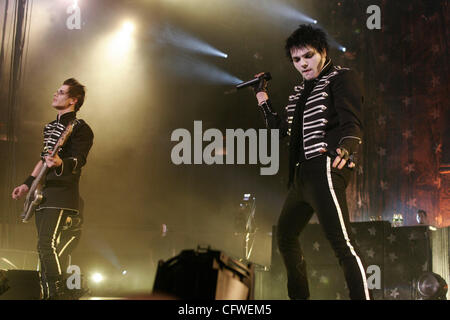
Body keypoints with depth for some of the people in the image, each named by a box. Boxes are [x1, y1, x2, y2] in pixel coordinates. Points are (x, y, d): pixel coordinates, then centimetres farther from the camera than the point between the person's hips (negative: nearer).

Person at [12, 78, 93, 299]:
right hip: (43, 197, 9)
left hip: (61, 199, -9)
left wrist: (60, 164, -38)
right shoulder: (50, 127, 22)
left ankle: (56, 293, -15)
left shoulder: (80, 128, -6)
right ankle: (46, 293, 13)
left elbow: (78, 161, -17)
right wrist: (28, 184, 26)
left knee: (48, 246, -18)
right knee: (44, 248, 8)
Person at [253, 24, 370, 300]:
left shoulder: (341, 77, 0)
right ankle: (299, 297, 33)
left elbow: (352, 124, -15)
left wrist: (346, 149, -36)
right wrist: (262, 97, 25)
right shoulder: (300, 91, 23)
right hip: (301, 174, 10)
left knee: (342, 243, -21)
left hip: (325, 168, -10)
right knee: (285, 235, 20)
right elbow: (280, 128, 30)